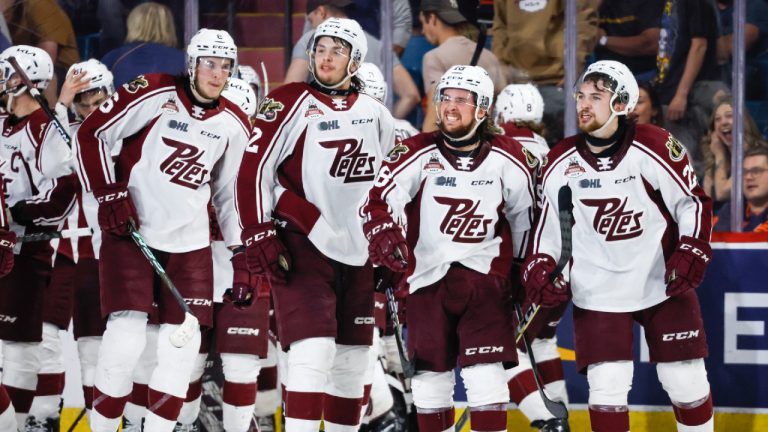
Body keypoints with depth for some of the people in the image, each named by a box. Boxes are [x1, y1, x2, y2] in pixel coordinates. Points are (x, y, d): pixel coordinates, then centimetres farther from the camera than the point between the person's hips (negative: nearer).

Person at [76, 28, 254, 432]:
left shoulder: (234, 126, 6)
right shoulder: (154, 94, -10)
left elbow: (230, 194, 16)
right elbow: (92, 134, -9)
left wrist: (242, 256, 11)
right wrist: (109, 196, -14)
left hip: (189, 242, 5)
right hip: (130, 232, -5)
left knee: (183, 345, -1)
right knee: (125, 340, -12)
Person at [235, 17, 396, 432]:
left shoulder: (376, 116, 10)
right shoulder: (291, 103, -7)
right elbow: (254, 169, -11)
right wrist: (259, 235, -18)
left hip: (356, 253, 6)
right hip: (301, 246, -6)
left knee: (352, 362, 9)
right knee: (314, 350, -18)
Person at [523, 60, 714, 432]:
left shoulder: (655, 147, -13)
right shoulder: (561, 163, -4)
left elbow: (693, 203, -4)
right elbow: (549, 221, 8)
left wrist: (691, 253, -15)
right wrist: (540, 268, -5)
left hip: (664, 284, -1)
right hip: (598, 291, 1)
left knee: (686, 382, 6)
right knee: (607, 387, -6)